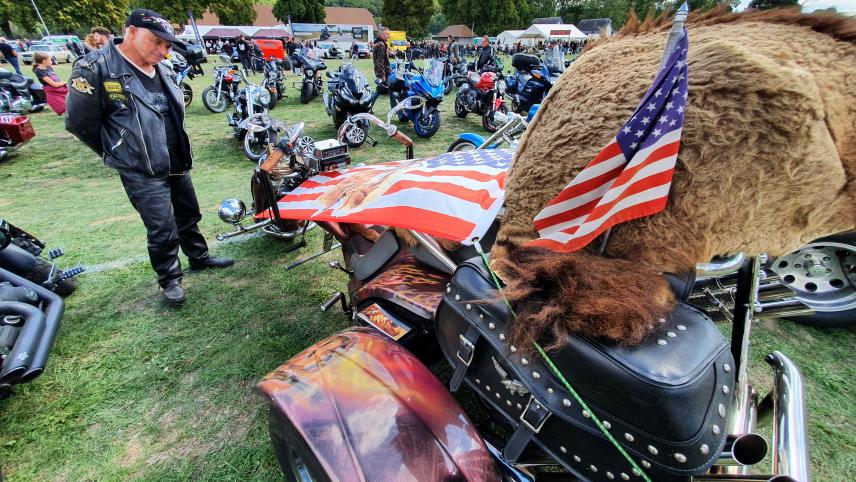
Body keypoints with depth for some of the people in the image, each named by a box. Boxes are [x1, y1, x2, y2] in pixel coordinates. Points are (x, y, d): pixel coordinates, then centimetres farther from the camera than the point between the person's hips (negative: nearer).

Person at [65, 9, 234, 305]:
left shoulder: (161, 71, 8)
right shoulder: (96, 68, -14)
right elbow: (80, 122, -10)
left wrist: (177, 152, 15)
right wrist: (118, 153, 0)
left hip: (177, 164, 7)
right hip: (142, 173, -7)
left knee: (189, 216, 19)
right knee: (162, 231, -2)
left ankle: (199, 257, 38)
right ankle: (169, 279, 17)